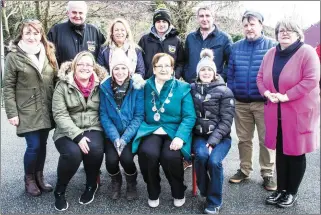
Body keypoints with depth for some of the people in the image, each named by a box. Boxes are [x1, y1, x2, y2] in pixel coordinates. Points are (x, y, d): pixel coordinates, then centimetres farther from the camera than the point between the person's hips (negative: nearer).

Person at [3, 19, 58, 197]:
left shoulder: (48, 54, 8)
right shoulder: (14, 56, -5)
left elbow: (55, 80, 11)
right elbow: (8, 87, -6)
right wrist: (12, 113, -11)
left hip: (46, 111, 4)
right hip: (27, 111, -4)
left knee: (42, 145, 10)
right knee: (34, 146, -5)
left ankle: (39, 177, 28)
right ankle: (29, 179, 19)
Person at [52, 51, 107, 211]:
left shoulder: (100, 85, 3)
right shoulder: (63, 85, -3)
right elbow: (60, 114, -10)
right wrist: (77, 136, -21)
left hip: (93, 129, 2)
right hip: (68, 131, -1)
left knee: (95, 149, -30)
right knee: (73, 153, -30)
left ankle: (91, 185, 1)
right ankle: (59, 191, 0)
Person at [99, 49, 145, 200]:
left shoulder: (137, 87, -7)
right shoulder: (105, 87, -3)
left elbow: (139, 116, -10)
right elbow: (104, 116, -5)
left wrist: (125, 138, -19)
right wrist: (115, 138, -17)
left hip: (131, 133, -1)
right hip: (112, 134, 1)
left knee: (126, 158, -24)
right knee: (111, 159, -21)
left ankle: (132, 183, 11)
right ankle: (116, 182, 16)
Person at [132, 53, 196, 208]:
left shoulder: (183, 88, 4)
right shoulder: (146, 86, 9)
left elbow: (189, 116, -5)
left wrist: (180, 137, -19)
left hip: (174, 132, -1)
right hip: (152, 131, 1)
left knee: (170, 156, -30)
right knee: (147, 152, -30)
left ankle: (179, 193, 5)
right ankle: (153, 193, 1)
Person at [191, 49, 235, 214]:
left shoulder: (224, 92, -2)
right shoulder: (192, 89, 5)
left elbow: (226, 121, -7)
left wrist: (213, 140, -18)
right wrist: (205, 141, -9)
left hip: (220, 137, -1)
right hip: (199, 135, 1)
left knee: (214, 160, -26)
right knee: (201, 155, -29)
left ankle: (214, 201, -3)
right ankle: (204, 190, -1)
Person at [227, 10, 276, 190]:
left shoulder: (272, 46, -2)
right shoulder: (236, 47, 8)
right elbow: (230, 74, 9)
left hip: (264, 102, -3)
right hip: (241, 102, 3)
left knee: (266, 140, 5)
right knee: (244, 139, 13)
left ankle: (268, 174, 19)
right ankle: (244, 170, 27)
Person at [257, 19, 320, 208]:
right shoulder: (271, 54, 8)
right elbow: (260, 77, 11)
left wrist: (287, 96, -21)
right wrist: (267, 92, -9)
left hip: (299, 112, -5)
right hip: (276, 112, 5)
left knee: (296, 152, 6)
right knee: (280, 151, 13)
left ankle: (292, 192, 23)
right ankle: (281, 189, 27)